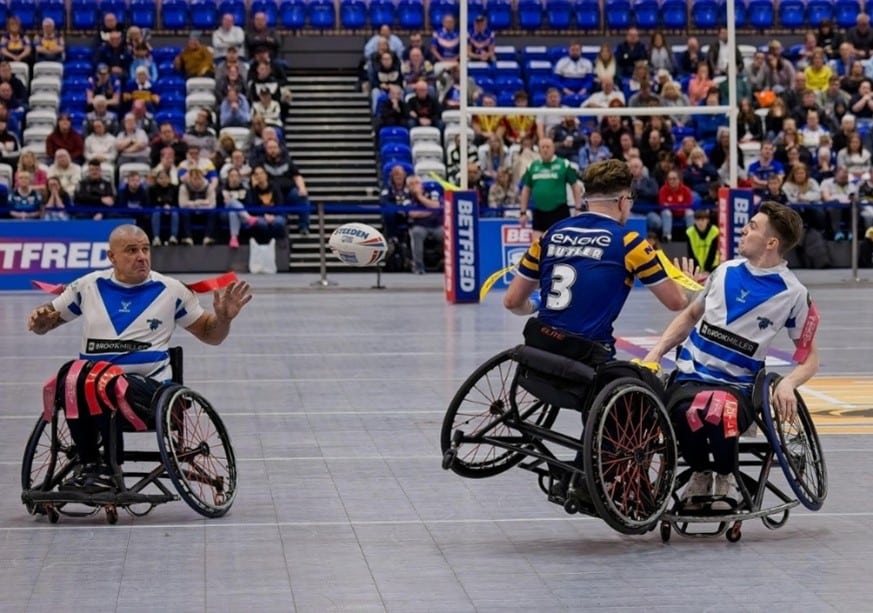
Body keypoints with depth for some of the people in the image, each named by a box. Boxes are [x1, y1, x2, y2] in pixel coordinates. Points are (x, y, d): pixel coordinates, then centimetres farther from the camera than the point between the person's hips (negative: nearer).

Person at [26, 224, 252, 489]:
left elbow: (209, 335, 18)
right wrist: (38, 319, -2)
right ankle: (89, 464, -18)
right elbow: (45, 323, 22)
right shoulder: (89, 286, 13)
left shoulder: (171, 291, 10)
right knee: (69, 377, -34)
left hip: (148, 385, -2)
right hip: (91, 379, 2)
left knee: (109, 387, -36)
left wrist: (223, 317, -4)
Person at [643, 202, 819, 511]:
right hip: (689, 377, 3)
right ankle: (700, 473, 0)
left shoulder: (792, 294, -2)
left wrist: (788, 383, -17)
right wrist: (656, 352, 11)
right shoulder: (726, 270, 11)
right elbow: (691, 315, 25)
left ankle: (726, 478, -5)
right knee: (684, 412, -35)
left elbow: (809, 357, 4)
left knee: (718, 412, -40)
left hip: (736, 386, -3)